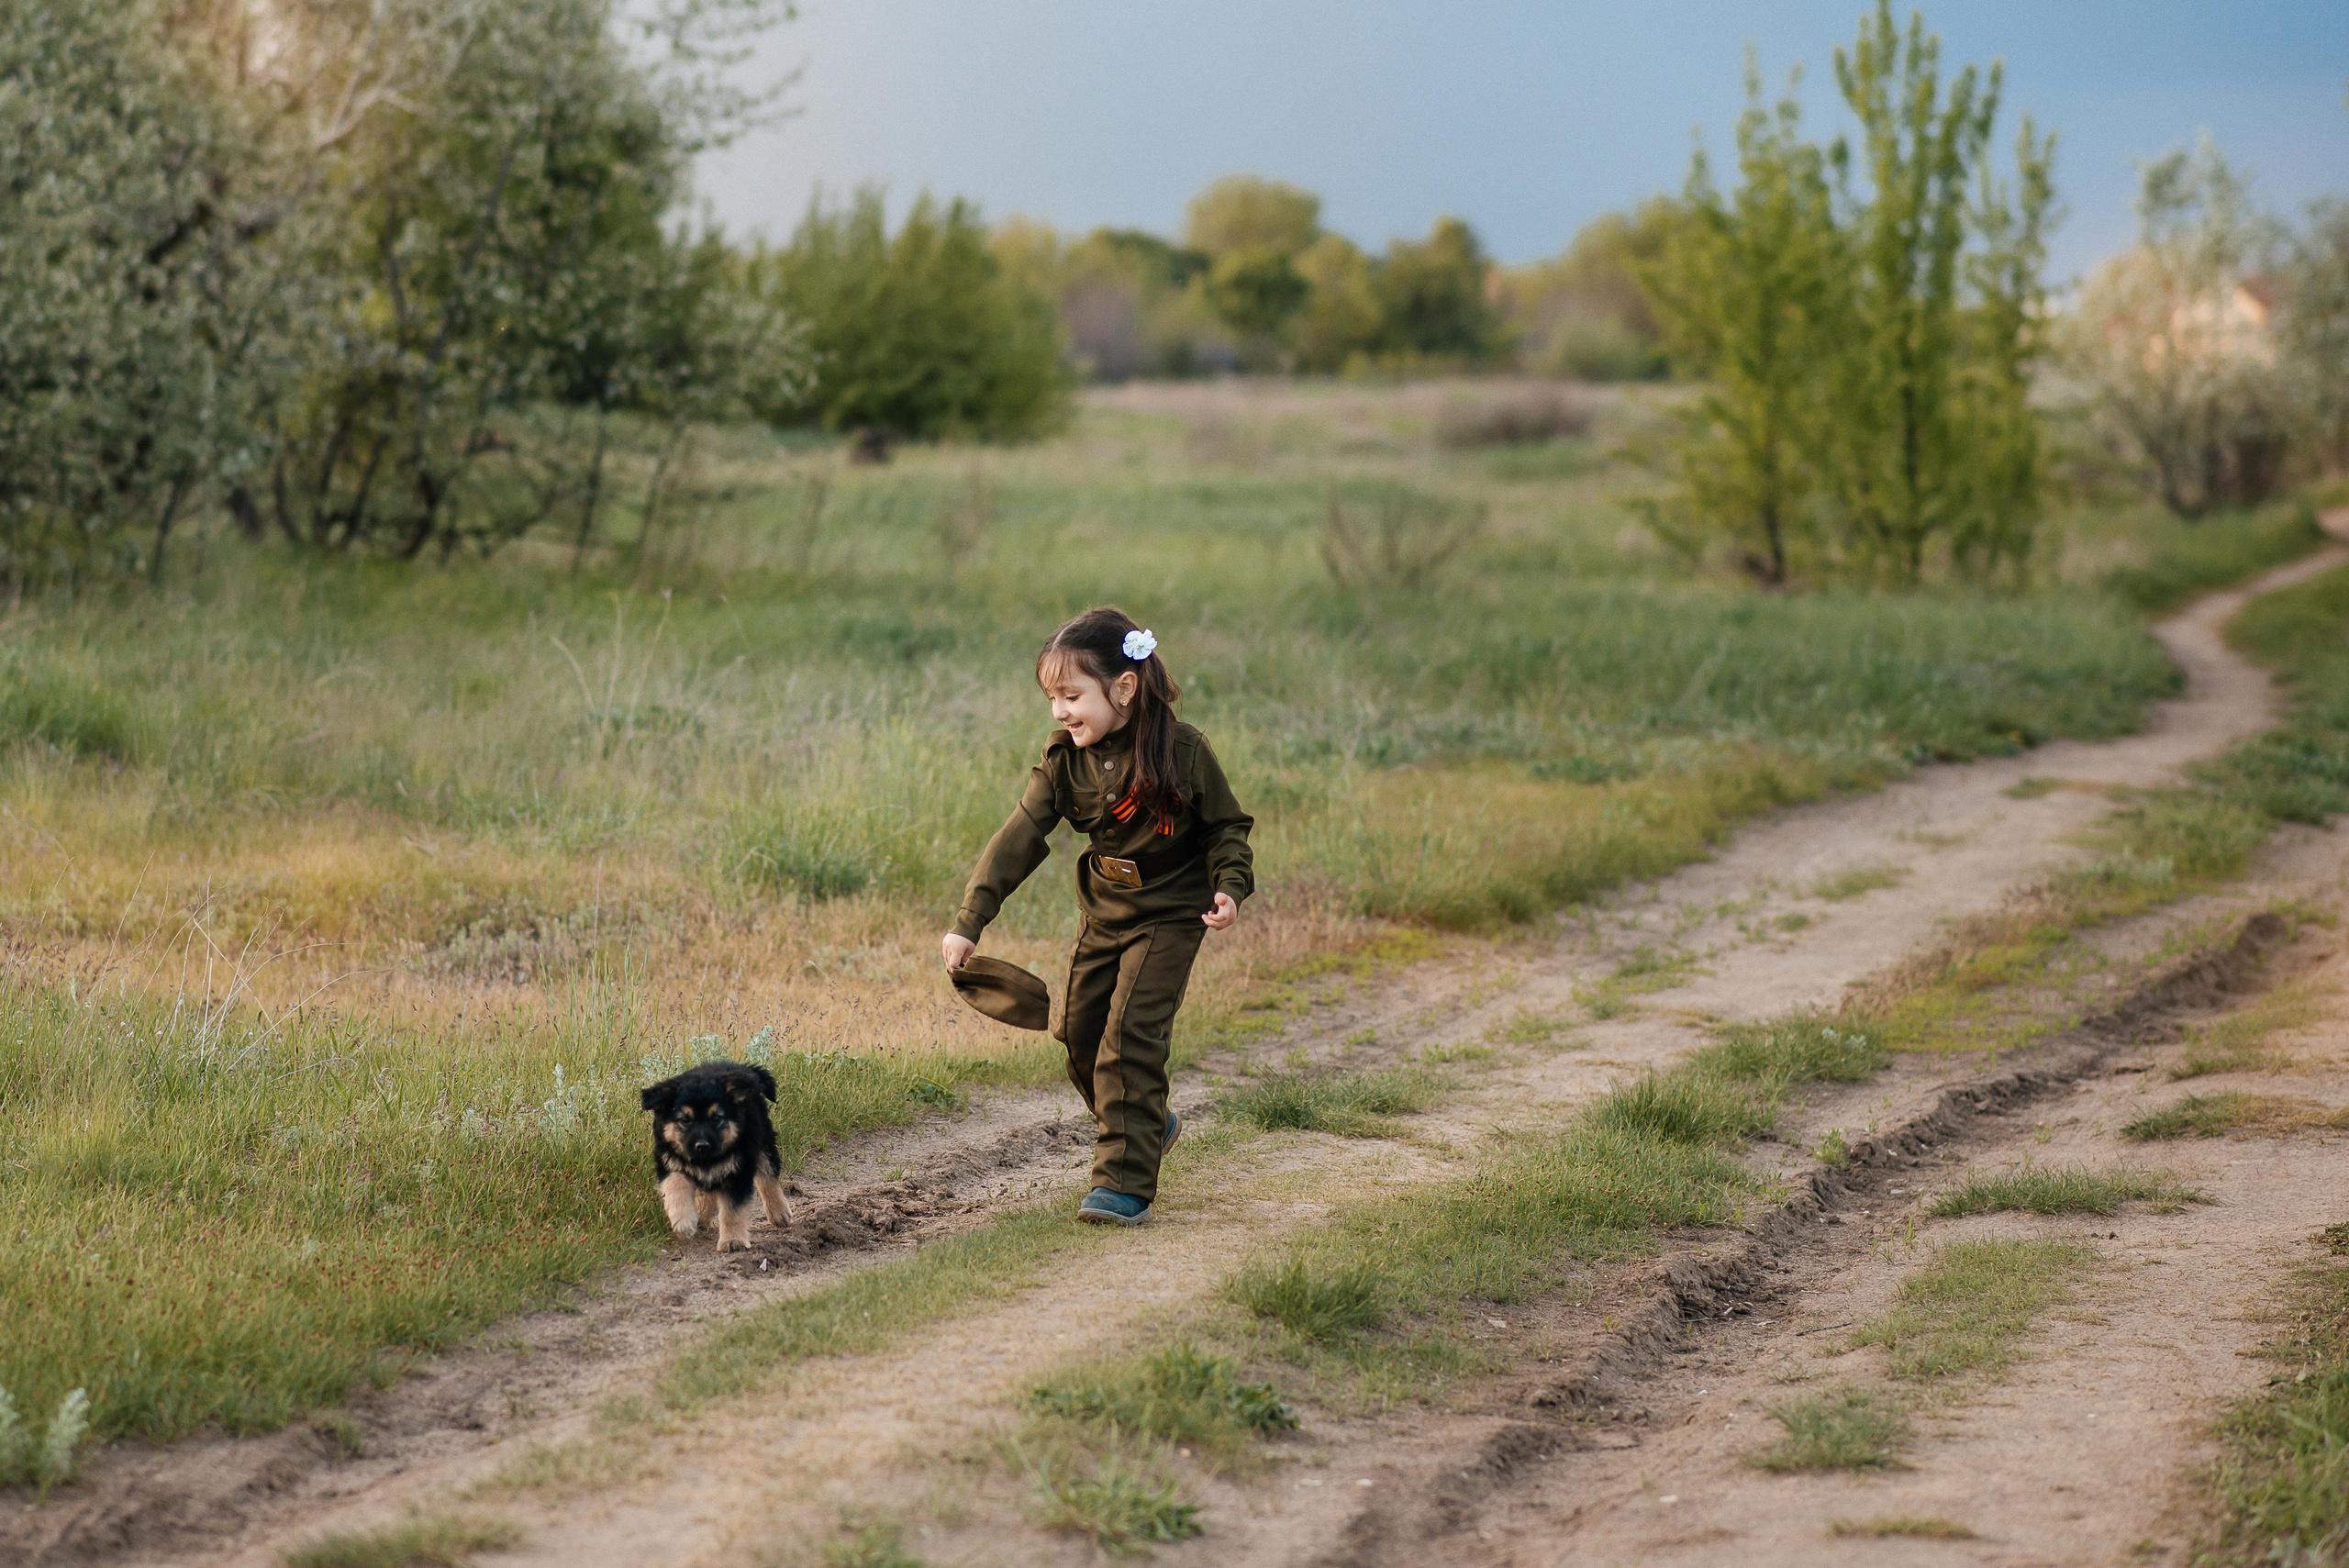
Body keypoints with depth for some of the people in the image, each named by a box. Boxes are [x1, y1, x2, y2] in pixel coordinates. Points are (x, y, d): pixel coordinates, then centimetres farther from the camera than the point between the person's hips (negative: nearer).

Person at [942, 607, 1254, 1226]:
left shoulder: (1182, 751, -19)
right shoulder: (1064, 758, -9)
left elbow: (1226, 826, -5)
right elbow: (1019, 838, -14)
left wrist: (1229, 887, -23)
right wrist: (968, 923, -21)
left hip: (1169, 916, -6)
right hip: (1103, 914, 6)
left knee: (1129, 1037, -16)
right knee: (1080, 1031, 11)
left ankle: (1124, 1183, -14)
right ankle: (1150, 1124, 37)